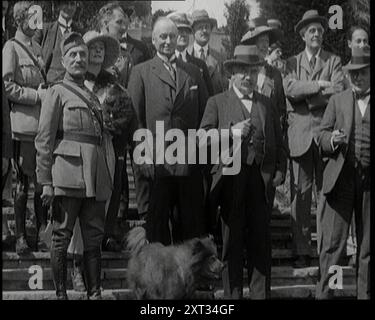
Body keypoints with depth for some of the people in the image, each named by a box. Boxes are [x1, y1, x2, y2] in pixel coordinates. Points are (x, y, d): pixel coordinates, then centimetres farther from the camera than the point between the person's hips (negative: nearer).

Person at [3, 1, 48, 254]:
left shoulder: (38, 48, 17)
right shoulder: (11, 47, -4)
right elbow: (9, 87, -11)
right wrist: (37, 95, -14)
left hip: (44, 123, 7)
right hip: (23, 123, -7)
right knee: (23, 182, -2)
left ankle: (43, 234, 15)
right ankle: (21, 237, 5)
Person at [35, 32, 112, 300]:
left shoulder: (92, 96, 20)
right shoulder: (57, 92, 1)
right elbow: (44, 139, -4)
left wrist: (106, 178, 16)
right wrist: (46, 181, -10)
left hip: (95, 177, 6)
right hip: (68, 174, -6)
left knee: (95, 238, 5)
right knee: (62, 237, 0)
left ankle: (95, 293, 10)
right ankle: (61, 293, 6)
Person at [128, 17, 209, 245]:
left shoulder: (193, 72, 15)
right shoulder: (141, 72, 6)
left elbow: (205, 114, 14)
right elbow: (135, 117, 1)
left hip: (190, 163, 2)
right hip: (156, 163, -2)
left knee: (194, 223, 5)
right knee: (157, 223, 3)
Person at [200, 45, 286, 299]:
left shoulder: (266, 104, 16)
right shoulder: (217, 102, 7)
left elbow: (278, 142, 16)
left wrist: (280, 170, 3)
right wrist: (232, 133, -13)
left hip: (262, 179, 2)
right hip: (231, 179, -2)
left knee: (261, 242, 4)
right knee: (232, 241, 4)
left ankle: (261, 293, 11)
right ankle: (233, 294, 10)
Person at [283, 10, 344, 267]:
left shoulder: (334, 61, 12)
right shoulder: (292, 63, 15)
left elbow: (338, 92, -4)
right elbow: (290, 88, -4)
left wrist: (306, 94, -6)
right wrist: (319, 85, -10)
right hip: (300, 133, 1)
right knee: (300, 193, -1)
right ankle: (302, 251, 2)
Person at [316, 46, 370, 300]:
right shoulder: (338, 100, 14)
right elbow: (322, 136, 10)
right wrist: (332, 139, -12)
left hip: (369, 181, 0)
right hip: (340, 178, 1)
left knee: (368, 245, 5)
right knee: (333, 242, -4)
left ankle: (365, 293, 13)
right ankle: (324, 293, -1)